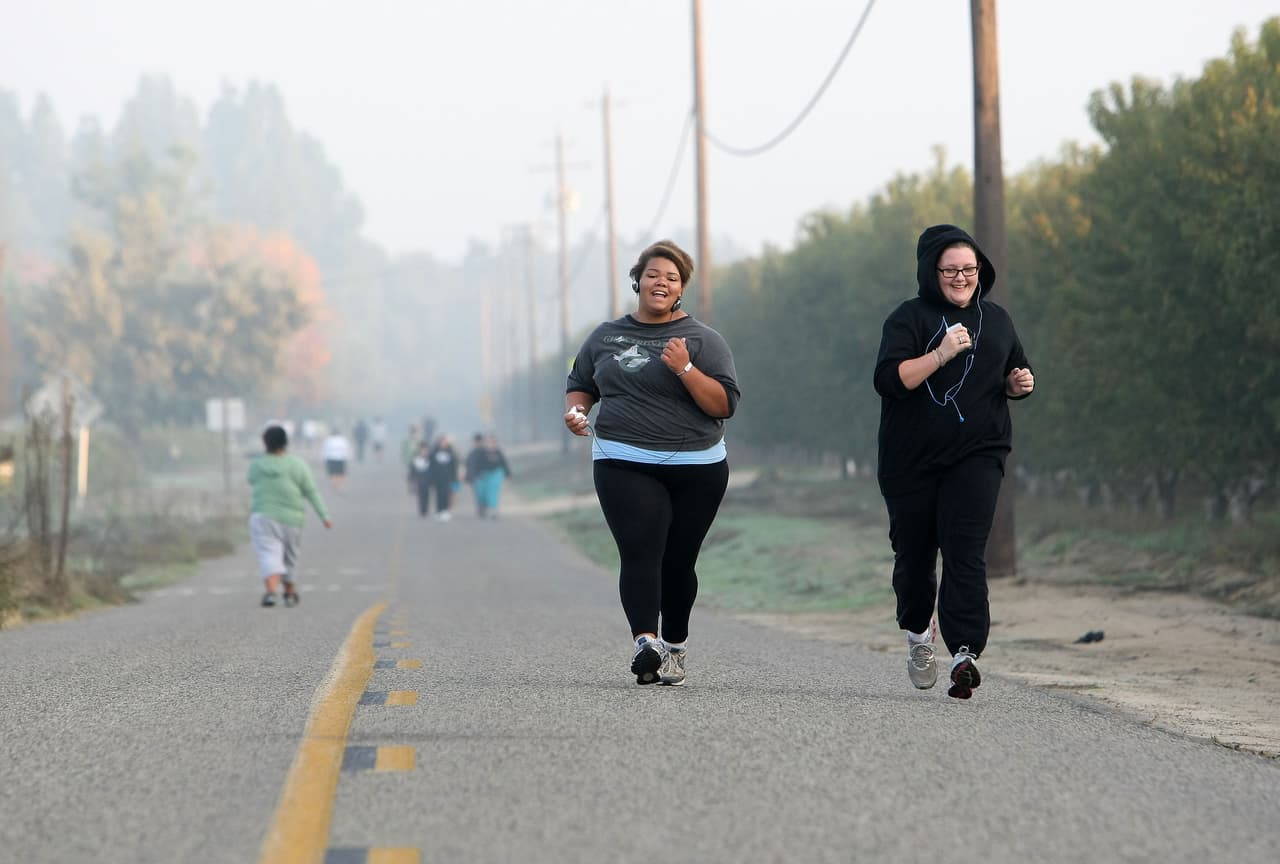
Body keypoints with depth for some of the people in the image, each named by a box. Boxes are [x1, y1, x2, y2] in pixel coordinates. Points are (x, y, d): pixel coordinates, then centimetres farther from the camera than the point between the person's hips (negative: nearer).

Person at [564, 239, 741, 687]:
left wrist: (685, 369, -17)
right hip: (624, 465, 0)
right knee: (640, 553, -18)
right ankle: (645, 643, -32)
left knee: (678, 562, 5)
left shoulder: (702, 340, 4)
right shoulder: (606, 336, 13)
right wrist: (575, 410, 2)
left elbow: (724, 404, -4)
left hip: (696, 469, 0)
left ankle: (674, 648, 23)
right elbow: (580, 383, 24)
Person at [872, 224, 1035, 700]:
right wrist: (940, 355, -24)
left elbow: (1016, 372, 26)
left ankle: (965, 654, -24)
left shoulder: (996, 320, 12)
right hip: (913, 461, -1)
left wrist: (1020, 384, 3)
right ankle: (918, 631, 38)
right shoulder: (908, 318, -2)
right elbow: (888, 379, -15)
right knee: (914, 553, 9)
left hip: (977, 456, 1)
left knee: (965, 553, -15)